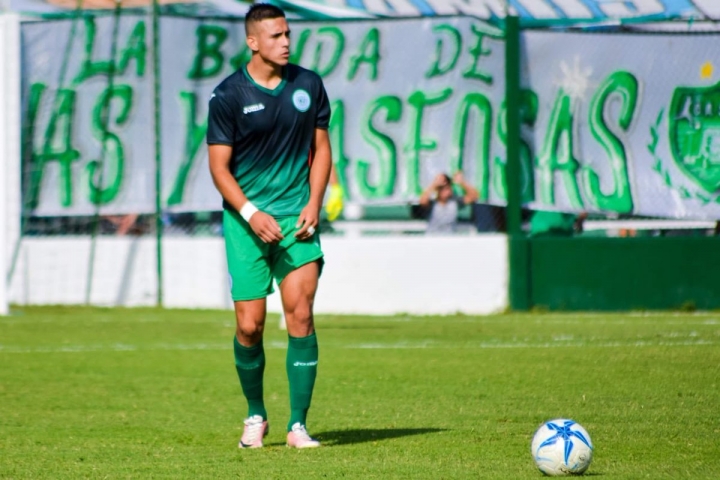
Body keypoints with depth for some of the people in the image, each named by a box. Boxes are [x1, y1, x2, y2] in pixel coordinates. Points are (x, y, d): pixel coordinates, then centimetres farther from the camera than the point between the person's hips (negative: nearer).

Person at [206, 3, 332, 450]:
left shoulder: (308, 85, 5)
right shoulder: (229, 95, -4)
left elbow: (321, 147, 12)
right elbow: (219, 165, -3)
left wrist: (314, 204, -2)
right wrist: (251, 213, -16)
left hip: (297, 214, 2)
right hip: (245, 217, -2)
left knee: (301, 312, -11)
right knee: (250, 325, -3)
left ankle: (299, 425, -6)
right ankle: (256, 416, 20)